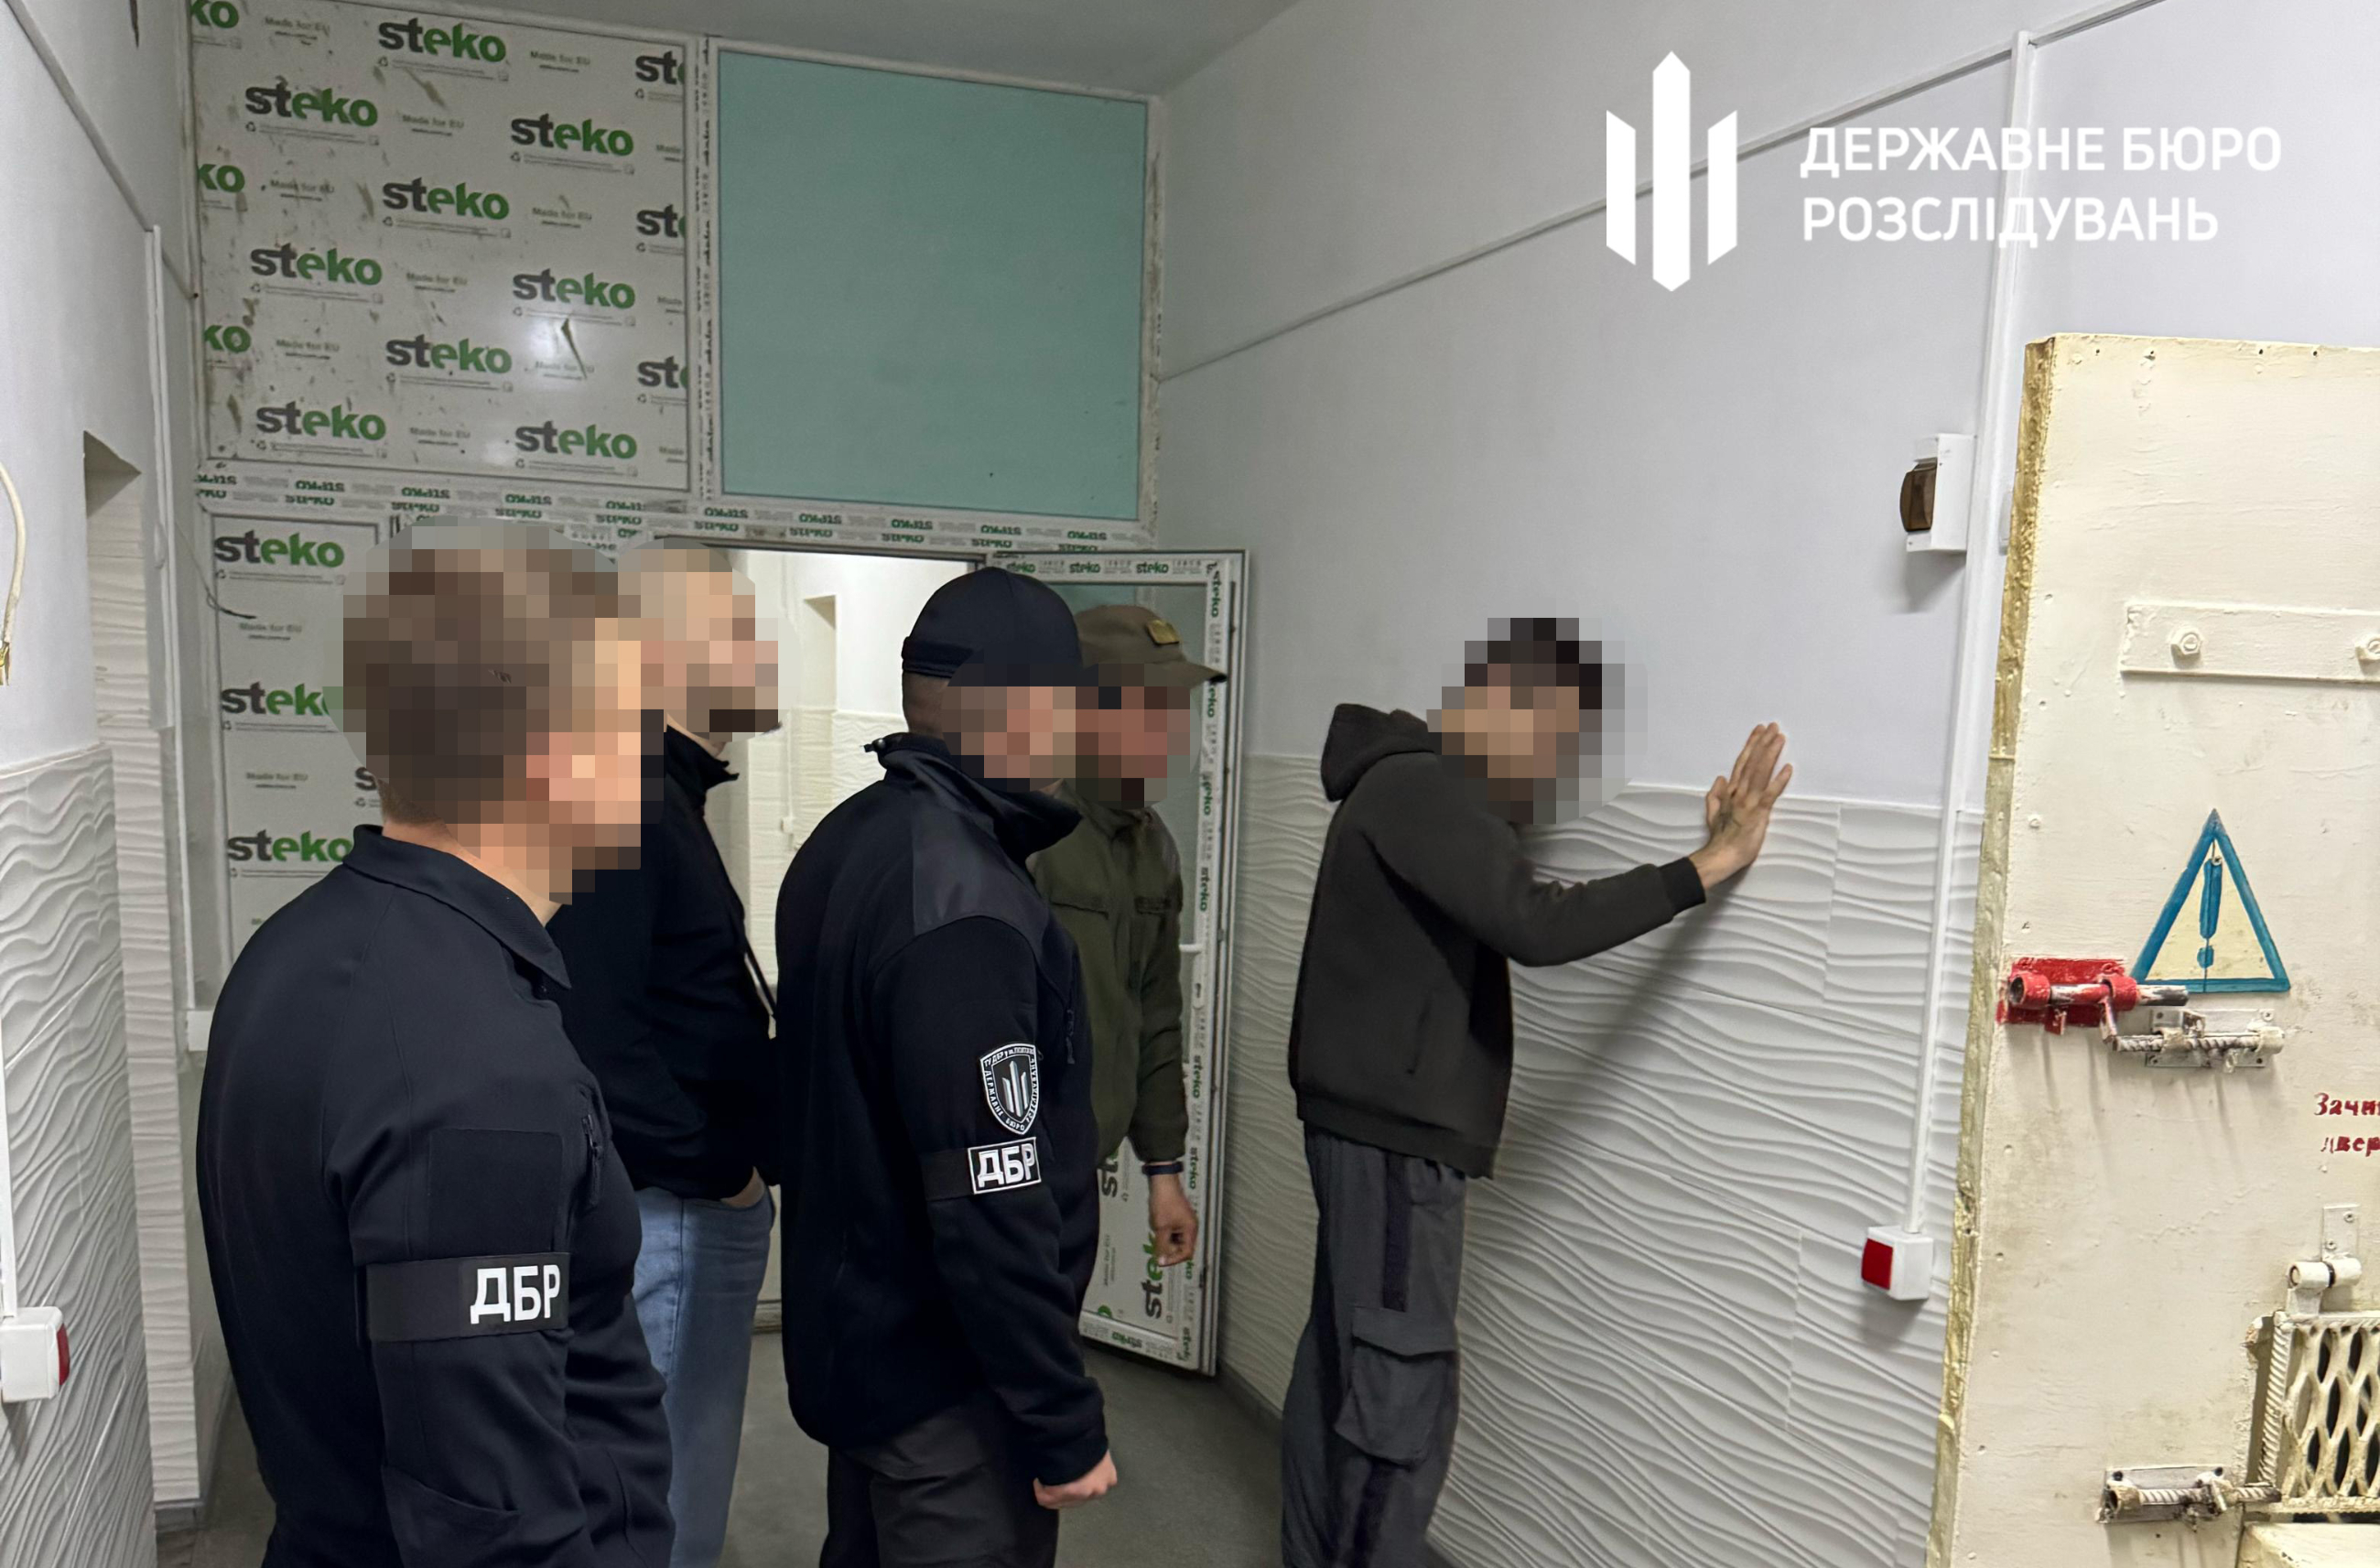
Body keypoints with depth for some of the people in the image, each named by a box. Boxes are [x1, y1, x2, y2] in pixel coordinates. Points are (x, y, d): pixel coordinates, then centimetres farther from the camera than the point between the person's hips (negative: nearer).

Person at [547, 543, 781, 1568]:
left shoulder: (668, 795, 13)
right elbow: (594, 1031, -27)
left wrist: (738, 1156, 8)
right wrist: (713, 1166, -17)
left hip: (705, 1204, 10)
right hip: (668, 1212, -10)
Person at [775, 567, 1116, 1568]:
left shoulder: (846, 844, 2)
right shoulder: (963, 907, -28)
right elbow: (992, 1210, -28)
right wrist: (1064, 1424, -18)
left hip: (856, 1335, 9)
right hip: (948, 1376, -9)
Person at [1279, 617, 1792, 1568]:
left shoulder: (1429, 793, 16)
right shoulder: (1421, 787, -16)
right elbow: (1536, 926, -26)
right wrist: (1706, 867, -22)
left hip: (1376, 1125, 10)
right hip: (1394, 1134, -10)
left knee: (1337, 1368, 15)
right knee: (1400, 1392, -4)